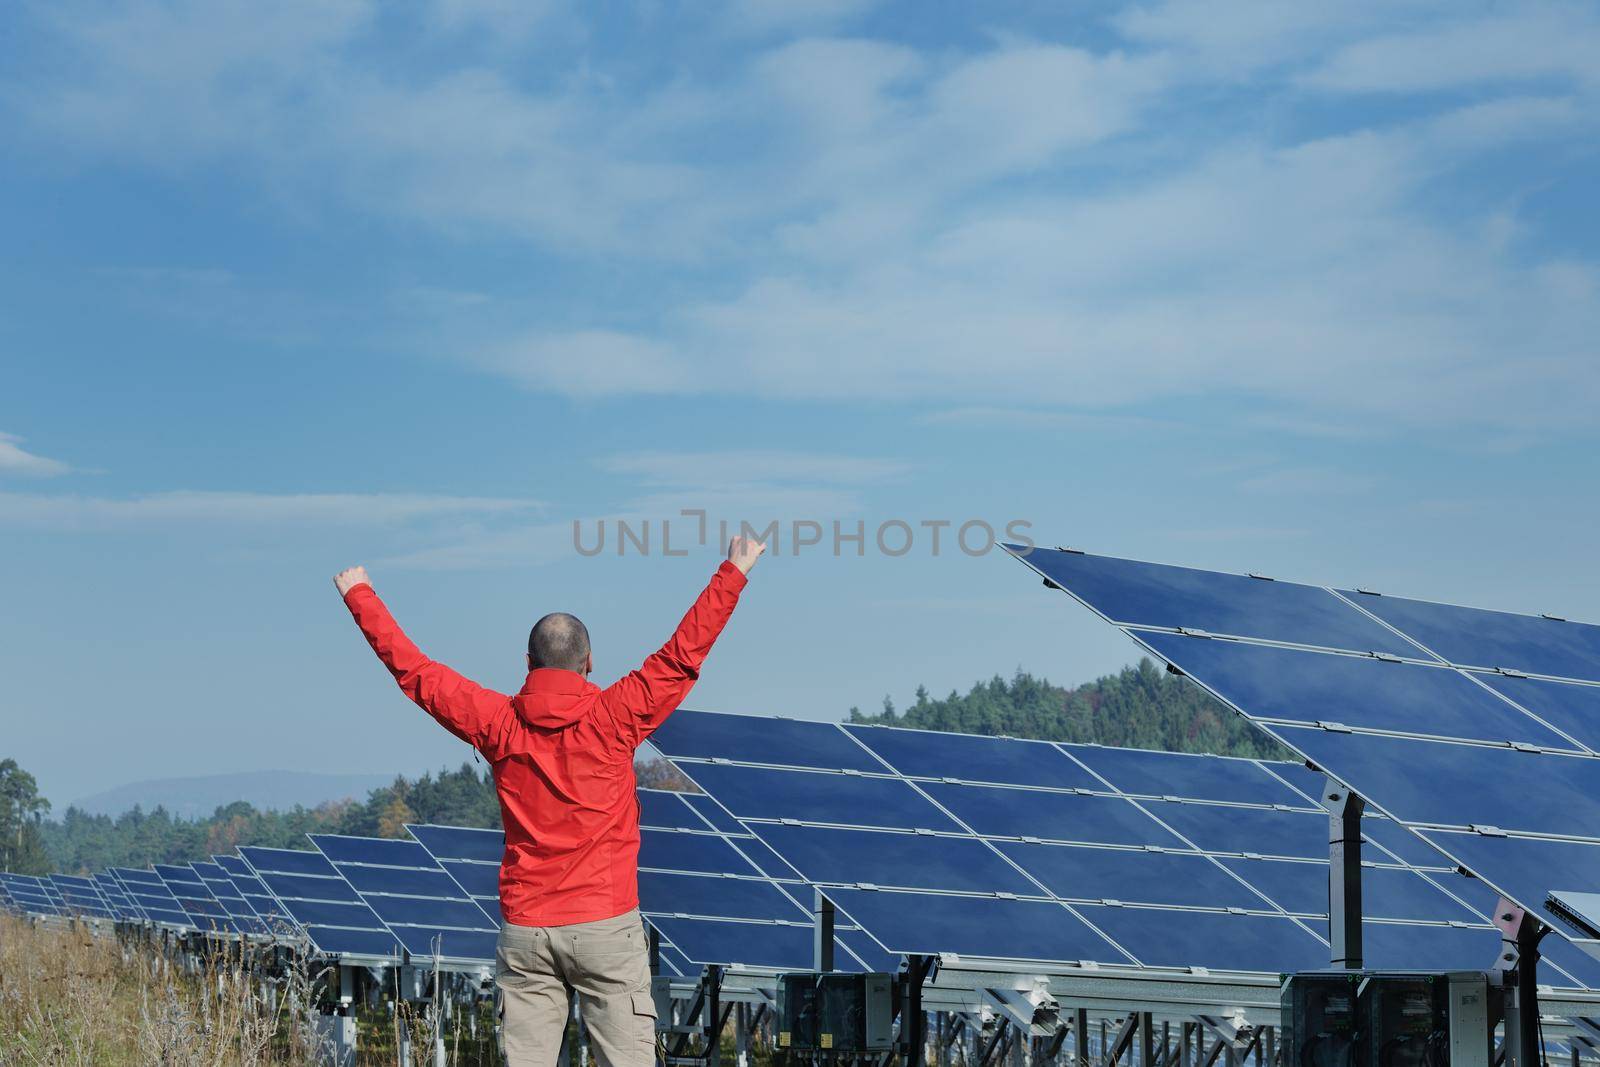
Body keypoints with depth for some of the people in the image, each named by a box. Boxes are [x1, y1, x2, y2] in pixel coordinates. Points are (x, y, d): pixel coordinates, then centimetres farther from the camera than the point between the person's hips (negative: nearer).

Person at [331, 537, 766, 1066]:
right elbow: (683, 655, 0)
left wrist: (360, 596, 21)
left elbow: (412, 669, 10)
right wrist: (733, 572, 7)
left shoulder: (497, 723, 2)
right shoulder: (614, 717, -5)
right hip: (606, 924, -3)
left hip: (524, 929, 3)